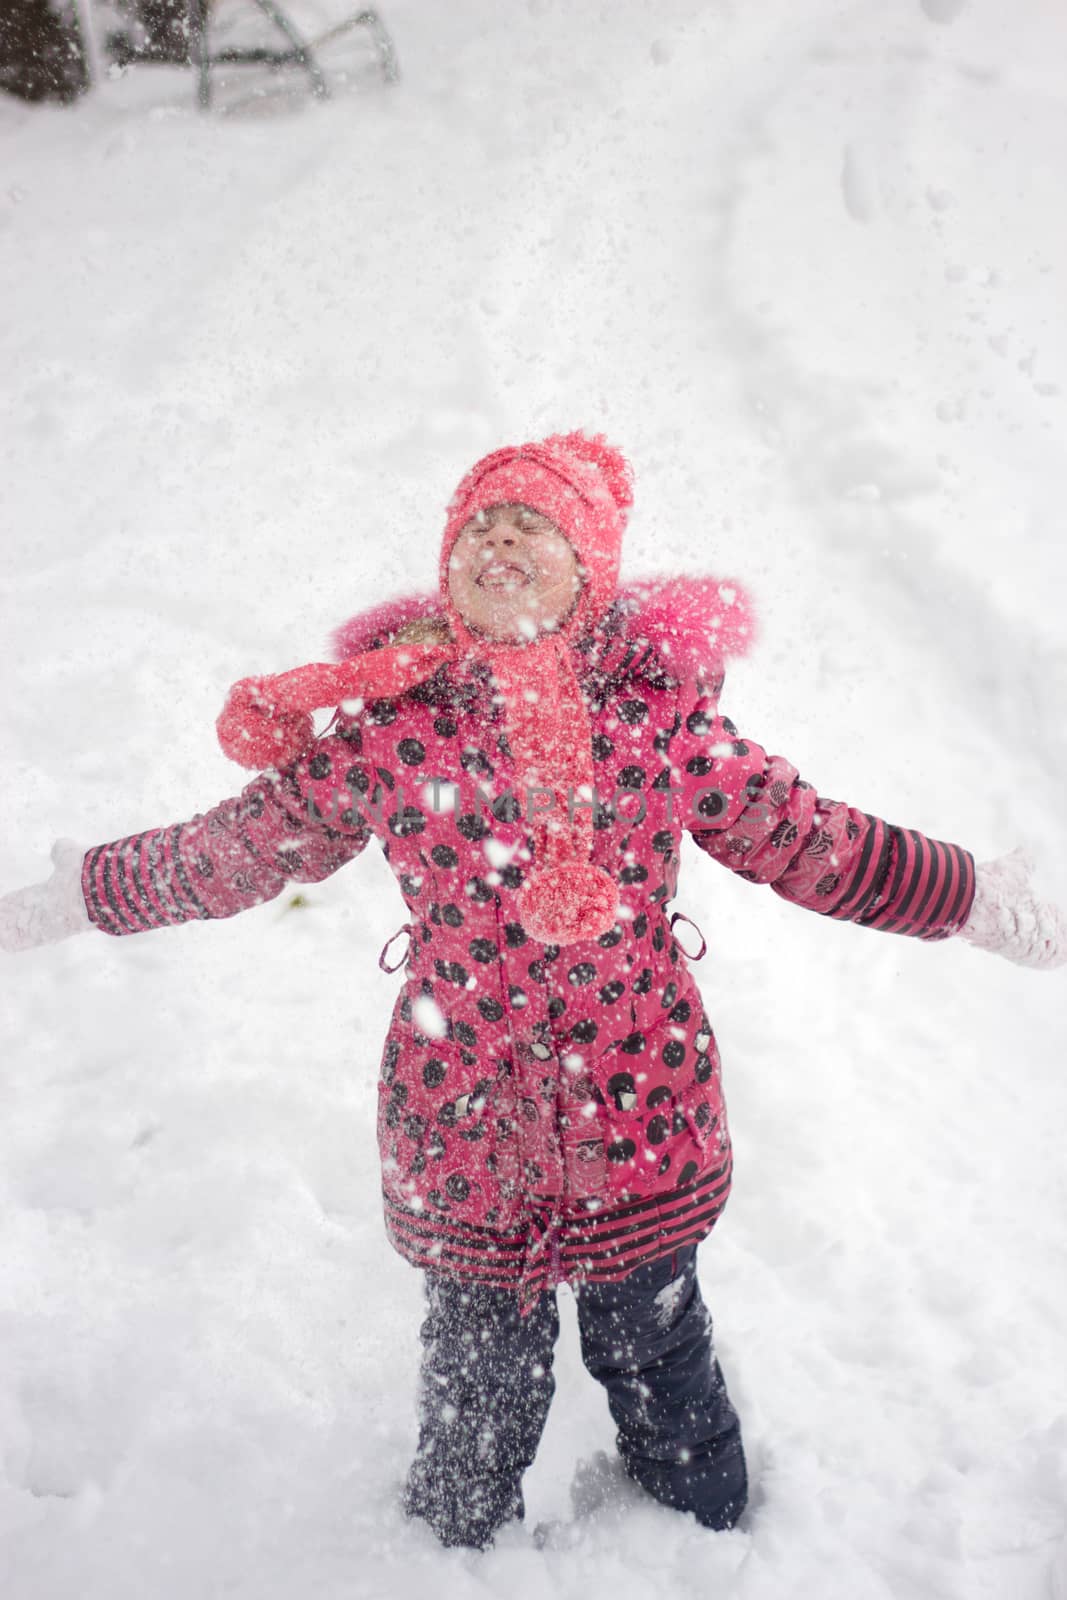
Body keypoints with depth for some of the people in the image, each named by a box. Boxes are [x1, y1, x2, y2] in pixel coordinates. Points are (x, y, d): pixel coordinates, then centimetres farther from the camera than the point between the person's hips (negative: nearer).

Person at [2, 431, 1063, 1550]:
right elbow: (241, 847, 4)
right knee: (482, 1362, 19)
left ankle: (706, 1520, 54)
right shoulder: (387, 715, -8)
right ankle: (462, 1543, 53)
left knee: (654, 1341, 21)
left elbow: (796, 836, 4)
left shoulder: (658, 690, -6)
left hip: (643, 1102, 1)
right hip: (465, 1115, 0)